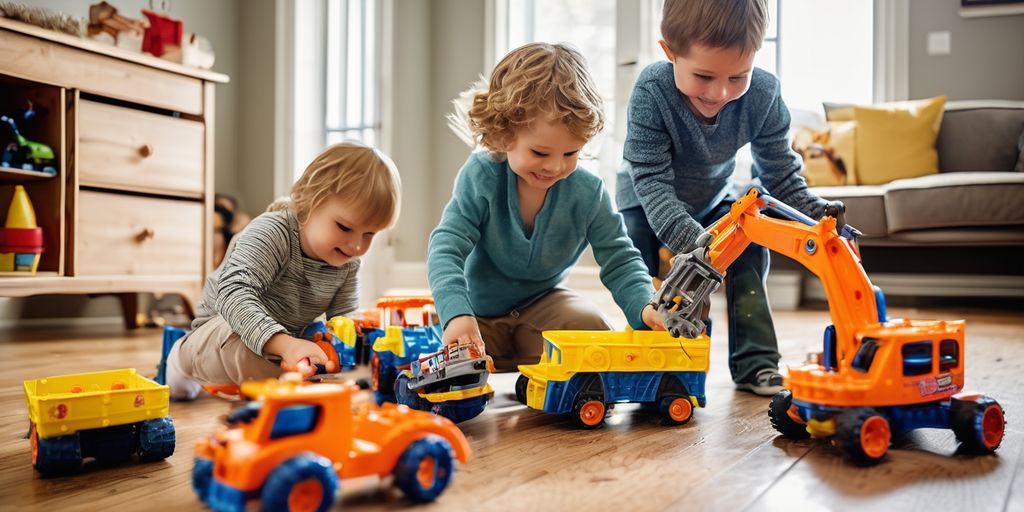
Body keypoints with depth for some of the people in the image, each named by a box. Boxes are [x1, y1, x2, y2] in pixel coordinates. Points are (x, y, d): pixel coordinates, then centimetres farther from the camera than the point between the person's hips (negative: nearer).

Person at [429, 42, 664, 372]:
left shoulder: (588, 194, -17)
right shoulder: (481, 176, -23)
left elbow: (620, 260, -11)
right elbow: (447, 246, -27)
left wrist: (645, 307, -33)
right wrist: (457, 313, -46)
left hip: (543, 302, 1)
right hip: (479, 310, -1)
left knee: (595, 336, -23)